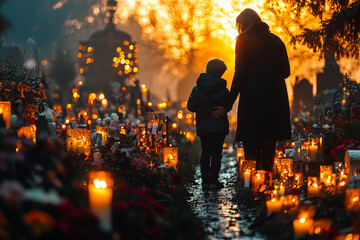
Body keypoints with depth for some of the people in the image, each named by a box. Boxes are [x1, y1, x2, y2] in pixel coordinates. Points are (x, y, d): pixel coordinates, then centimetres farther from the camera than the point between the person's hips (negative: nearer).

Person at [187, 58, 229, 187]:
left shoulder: (197, 89, -4)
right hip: (219, 127, -2)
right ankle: (214, 178, -2)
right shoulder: (223, 90, -8)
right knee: (216, 153, 4)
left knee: (205, 153, 11)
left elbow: (191, 107, 0)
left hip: (203, 127, 2)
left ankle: (205, 178, 8)